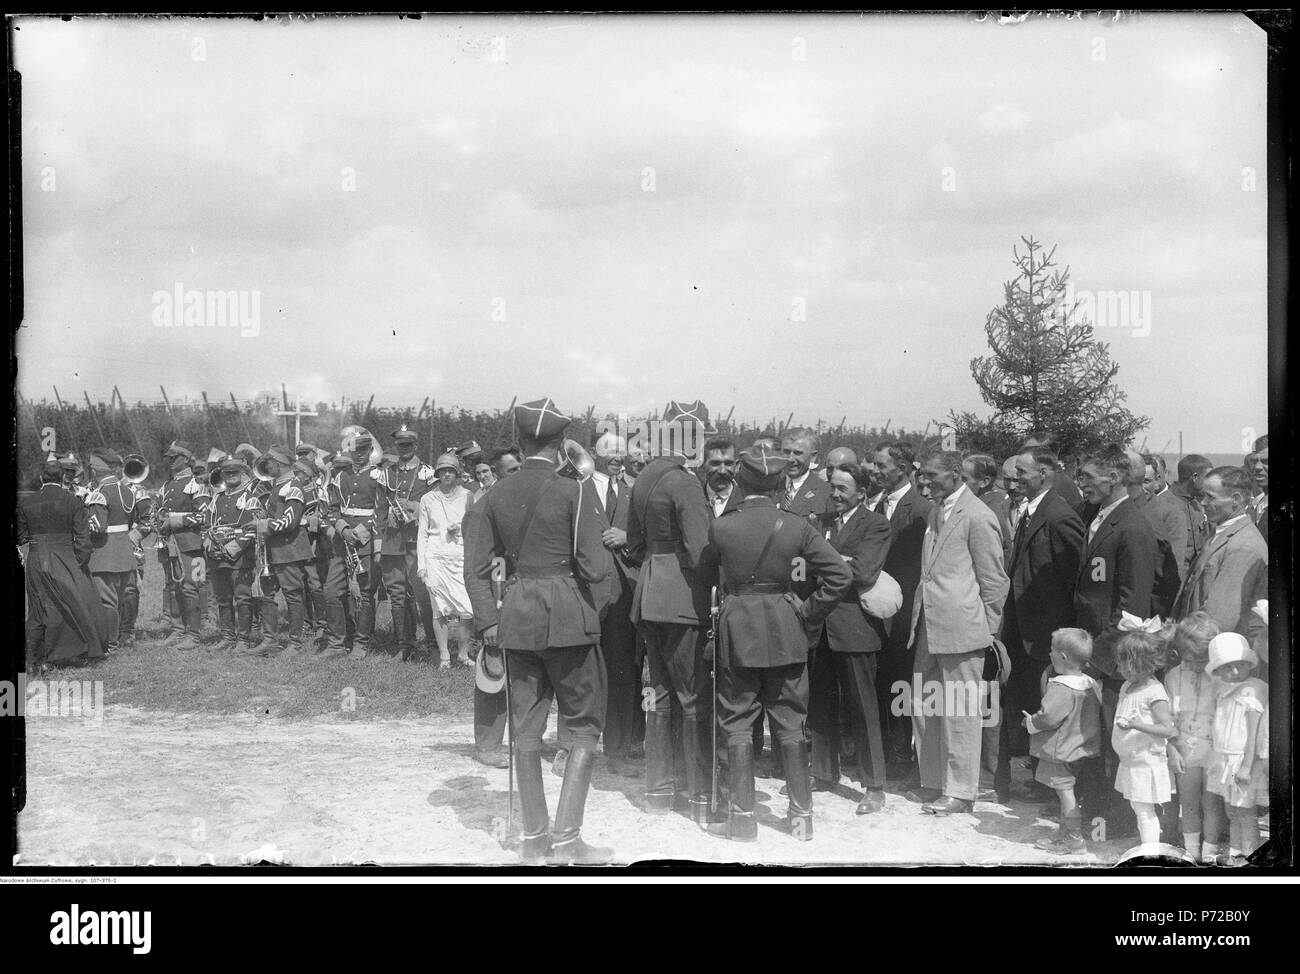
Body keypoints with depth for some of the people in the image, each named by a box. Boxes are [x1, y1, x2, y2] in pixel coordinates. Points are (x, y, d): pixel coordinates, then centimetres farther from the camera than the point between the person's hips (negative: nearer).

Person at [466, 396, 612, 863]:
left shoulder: (497, 495, 4)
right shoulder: (575, 491, -11)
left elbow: (478, 566, 6)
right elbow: (594, 568, -15)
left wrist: (489, 619, 14)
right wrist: (605, 548, 6)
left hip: (516, 618, 5)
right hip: (568, 616, -5)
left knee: (526, 728, 12)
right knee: (585, 725, 7)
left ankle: (534, 836, 19)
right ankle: (567, 837, 0)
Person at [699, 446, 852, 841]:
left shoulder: (721, 527, -8)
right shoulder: (797, 527, -7)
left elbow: (706, 576, 5)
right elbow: (840, 575, -9)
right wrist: (808, 615, -1)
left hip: (737, 630, -1)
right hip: (786, 631, 2)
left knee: (737, 727, 7)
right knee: (791, 726, 11)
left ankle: (741, 817, 9)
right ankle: (801, 816, 15)